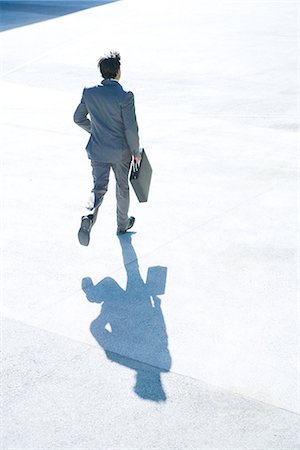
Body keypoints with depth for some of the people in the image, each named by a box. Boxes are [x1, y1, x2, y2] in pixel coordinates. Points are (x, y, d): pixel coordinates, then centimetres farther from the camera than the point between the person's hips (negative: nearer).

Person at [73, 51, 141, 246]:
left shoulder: (89, 92, -4)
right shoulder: (125, 96, -18)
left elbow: (78, 118, 6)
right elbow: (131, 128, -17)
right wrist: (136, 152, -3)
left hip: (97, 149, 3)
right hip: (121, 150, -3)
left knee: (99, 187, 5)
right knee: (122, 187, 18)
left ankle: (89, 217, -24)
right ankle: (122, 224, 36)